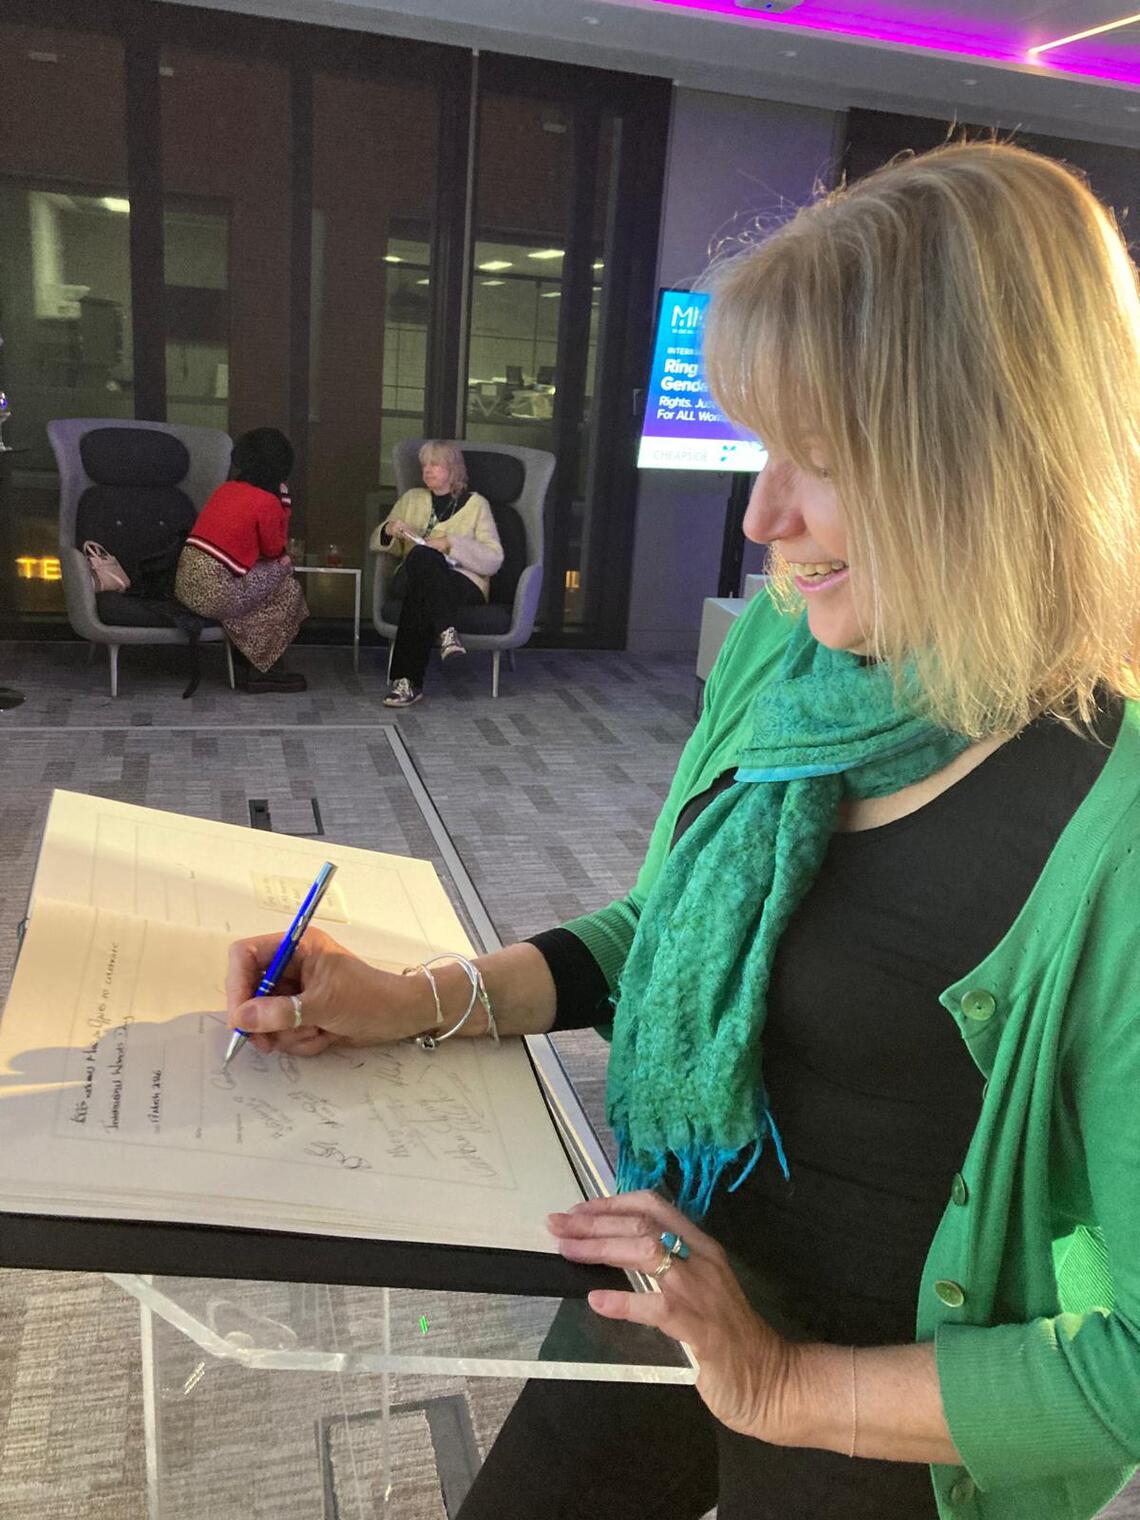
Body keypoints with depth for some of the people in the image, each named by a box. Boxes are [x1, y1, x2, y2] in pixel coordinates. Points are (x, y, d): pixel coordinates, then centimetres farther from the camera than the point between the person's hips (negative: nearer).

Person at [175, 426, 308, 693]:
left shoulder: (226, 489, 11)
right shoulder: (268, 502, -9)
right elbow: (275, 550, 3)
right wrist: (283, 504, 9)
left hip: (185, 583, 8)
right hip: (214, 594, -8)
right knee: (287, 590, 12)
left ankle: (244, 666, 28)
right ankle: (264, 671, 21)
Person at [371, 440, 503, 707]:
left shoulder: (476, 504, 10)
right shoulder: (412, 498, 21)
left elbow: (494, 560, -1)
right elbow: (380, 544, 22)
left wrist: (451, 544, -13)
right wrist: (389, 530, -2)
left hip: (463, 583, -2)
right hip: (415, 580, 2)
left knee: (419, 598, -38)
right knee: (421, 555, -35)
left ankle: (406, 680, -40)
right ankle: (447, 631, -45)